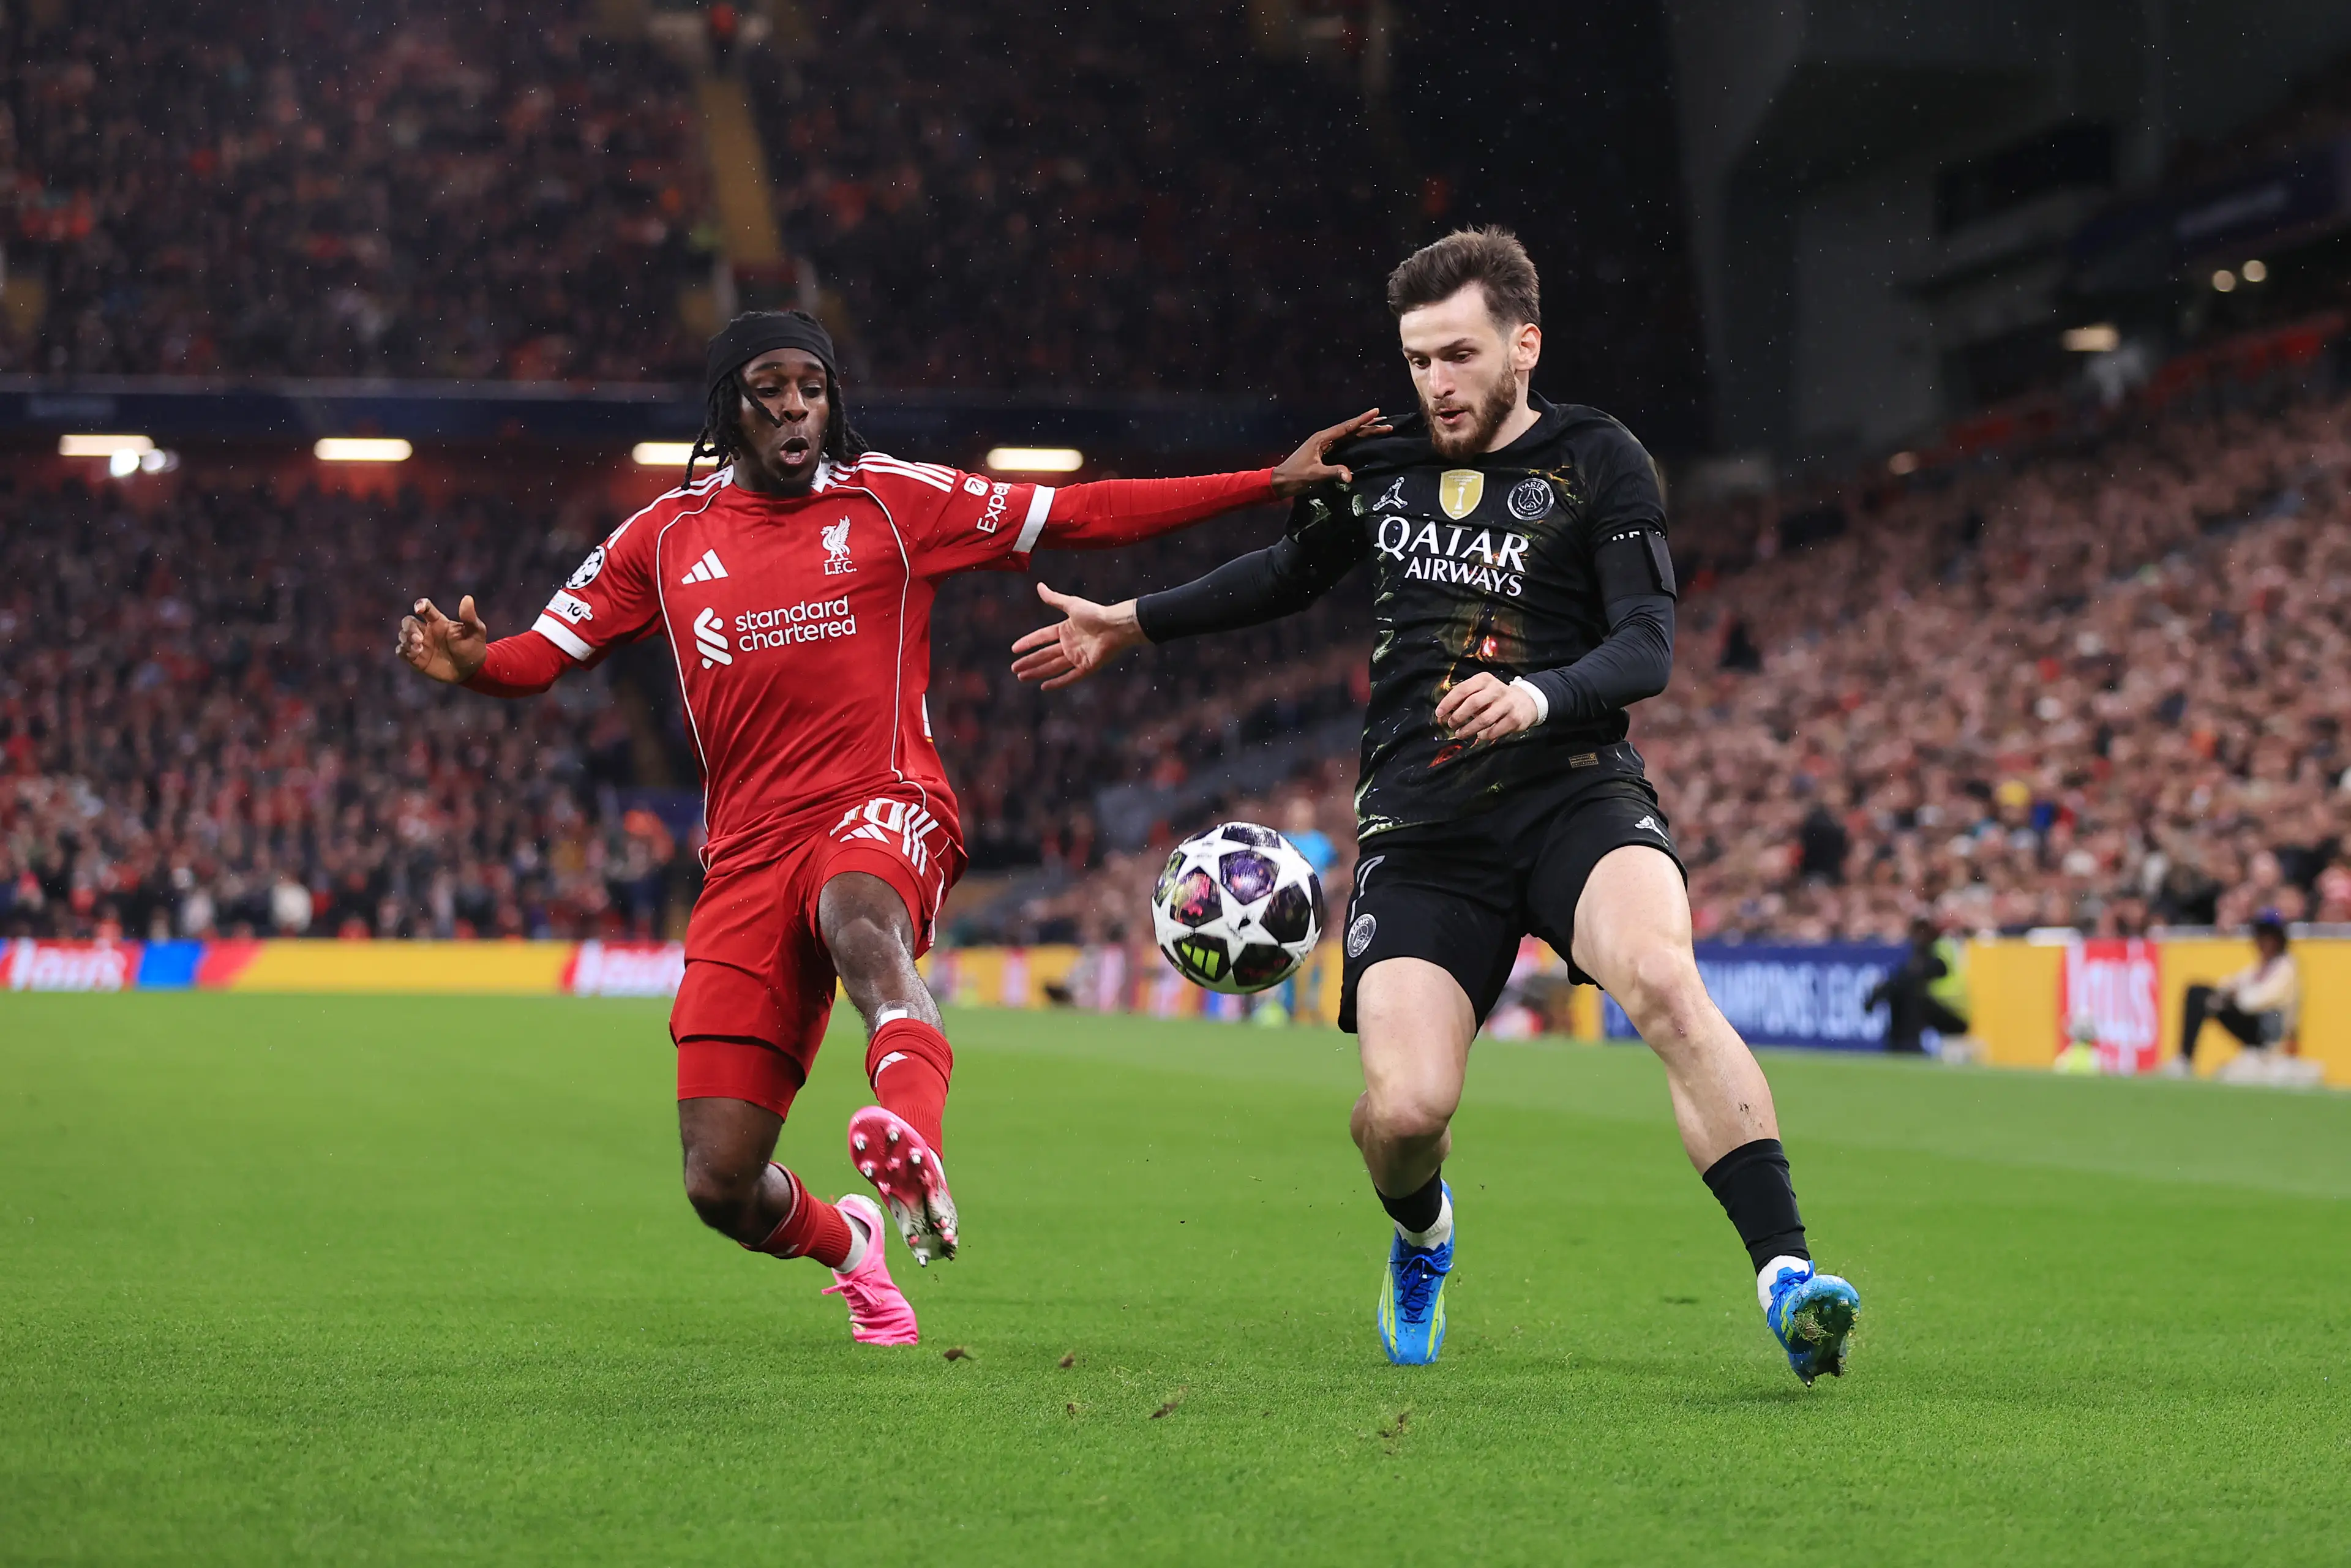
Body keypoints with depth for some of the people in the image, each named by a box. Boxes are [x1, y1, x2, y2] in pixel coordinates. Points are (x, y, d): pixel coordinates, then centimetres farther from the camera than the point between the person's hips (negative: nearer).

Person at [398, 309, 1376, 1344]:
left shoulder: (892, 499, 8)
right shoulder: (667, 537, 13)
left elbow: (1079, 517, 8)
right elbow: (544, 654, 12)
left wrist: (1270, 483, 2)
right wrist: (468, 660, -12)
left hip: (883, 812, -2)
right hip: (747, 857, 3)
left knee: (856, 917, -43)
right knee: (720, 1189, -4)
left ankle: (914, 1149, -70)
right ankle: (847, 1245, 31)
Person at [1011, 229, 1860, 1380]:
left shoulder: (1597, 462, 1)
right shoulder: (1379, 468, 14)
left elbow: (1647, 648, -9)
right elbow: (1289, 574, 32)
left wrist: (1539, 697, -28)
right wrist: (1129, 624, 36)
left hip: (1573, 791, -3)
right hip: (1420, 828, 3)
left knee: (1663, 981, -34)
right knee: (1403, 1110, -15)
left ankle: (1785, 1277, -35)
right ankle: (1421, 1234, 24)